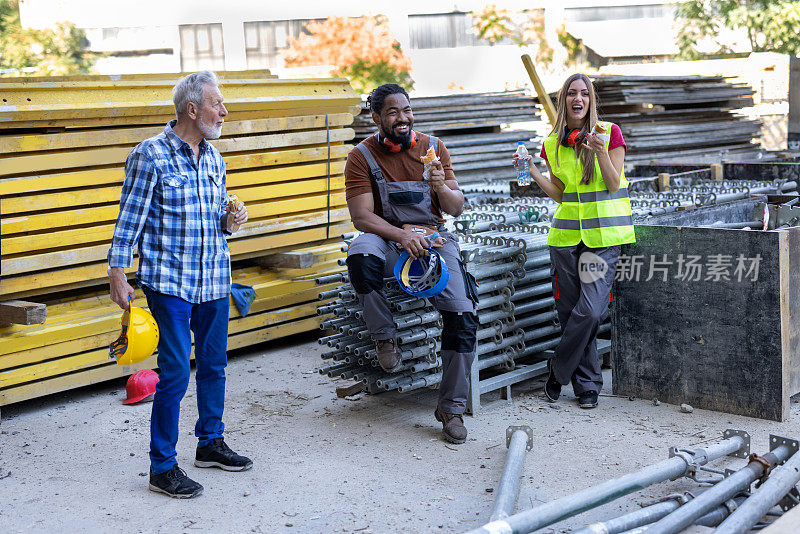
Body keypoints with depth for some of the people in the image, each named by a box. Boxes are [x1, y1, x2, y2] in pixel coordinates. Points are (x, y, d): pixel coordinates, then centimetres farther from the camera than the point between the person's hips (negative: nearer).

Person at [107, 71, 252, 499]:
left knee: (213, 364, 15)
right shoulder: (150, 155, -8)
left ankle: (210, 443, 32)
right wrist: (117, 274, -11)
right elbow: (130, 218, -7)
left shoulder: (214, 158, 12)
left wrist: (230, 218, 1)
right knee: (176, 371, -9)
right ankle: (162, 467, 1)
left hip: (214, 281, 7)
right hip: (169, 281, -7)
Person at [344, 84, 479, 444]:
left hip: (433, 236, 2)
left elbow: (457, 208, 5)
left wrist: (442, 187, -18)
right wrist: (401, 235, -27)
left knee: (463, 316, -18)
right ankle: (384, 336, -12)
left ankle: (452, 408, -2)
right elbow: (362, 217, -11)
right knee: (360, 256, -39)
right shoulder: (362, 157, -3)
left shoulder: (433, 148, 5)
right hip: (386, 238, -2)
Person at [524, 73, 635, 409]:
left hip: (603, 235, -3)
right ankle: (587, 384, 19)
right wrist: (531, 173, -2)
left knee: (590, 311, -11)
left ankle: (558, 372, 9)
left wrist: (601, 153, -21)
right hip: (566, 233, 3)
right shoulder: (552, 145, 8)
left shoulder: (610, 133, -2)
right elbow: (560, 194, 10)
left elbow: (614, 185, -6)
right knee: (569, 311, 4)